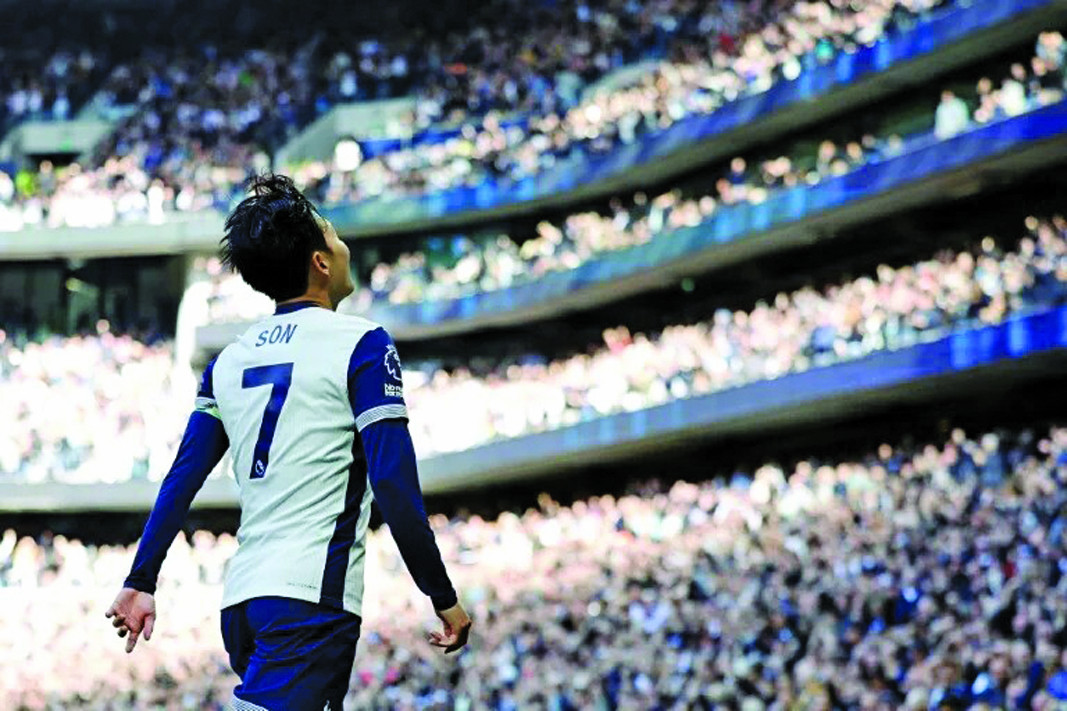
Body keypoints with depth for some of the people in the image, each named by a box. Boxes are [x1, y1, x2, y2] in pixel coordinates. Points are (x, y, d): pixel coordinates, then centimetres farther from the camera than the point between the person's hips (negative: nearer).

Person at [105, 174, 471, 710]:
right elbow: (395, 487, -10)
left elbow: (181, 480, 11)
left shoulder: (230, 359, 14)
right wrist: (444, 599, -5)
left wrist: (140, 583, 15)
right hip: (311, 597, -7)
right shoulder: (361, 345, -4)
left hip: (242, 596, 7)